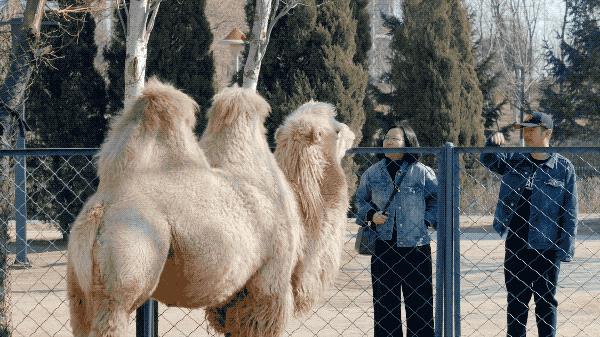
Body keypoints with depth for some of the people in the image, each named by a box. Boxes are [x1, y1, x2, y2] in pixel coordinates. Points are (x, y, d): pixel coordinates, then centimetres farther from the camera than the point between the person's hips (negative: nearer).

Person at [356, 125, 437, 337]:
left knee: (419, 300, 2)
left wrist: (427, 221, -2)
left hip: (416, 246, -2)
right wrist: (371, 215, -3)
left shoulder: (422, 172, -2)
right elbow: (360, 200, 15)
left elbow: (437, 200, 9)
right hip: (383, 246, 2)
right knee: (384, 300, 5)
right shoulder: (372, 173, 5)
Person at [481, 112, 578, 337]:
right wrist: (494, 142, -18)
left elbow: (570, 213, -4)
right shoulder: (514, 161, 7)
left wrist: (565, 250, -9)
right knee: (516, 301, 10)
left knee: (546, 301, 5)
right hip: (515, 246, 3)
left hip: (546, 249, -3)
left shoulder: (563, 168, -4)